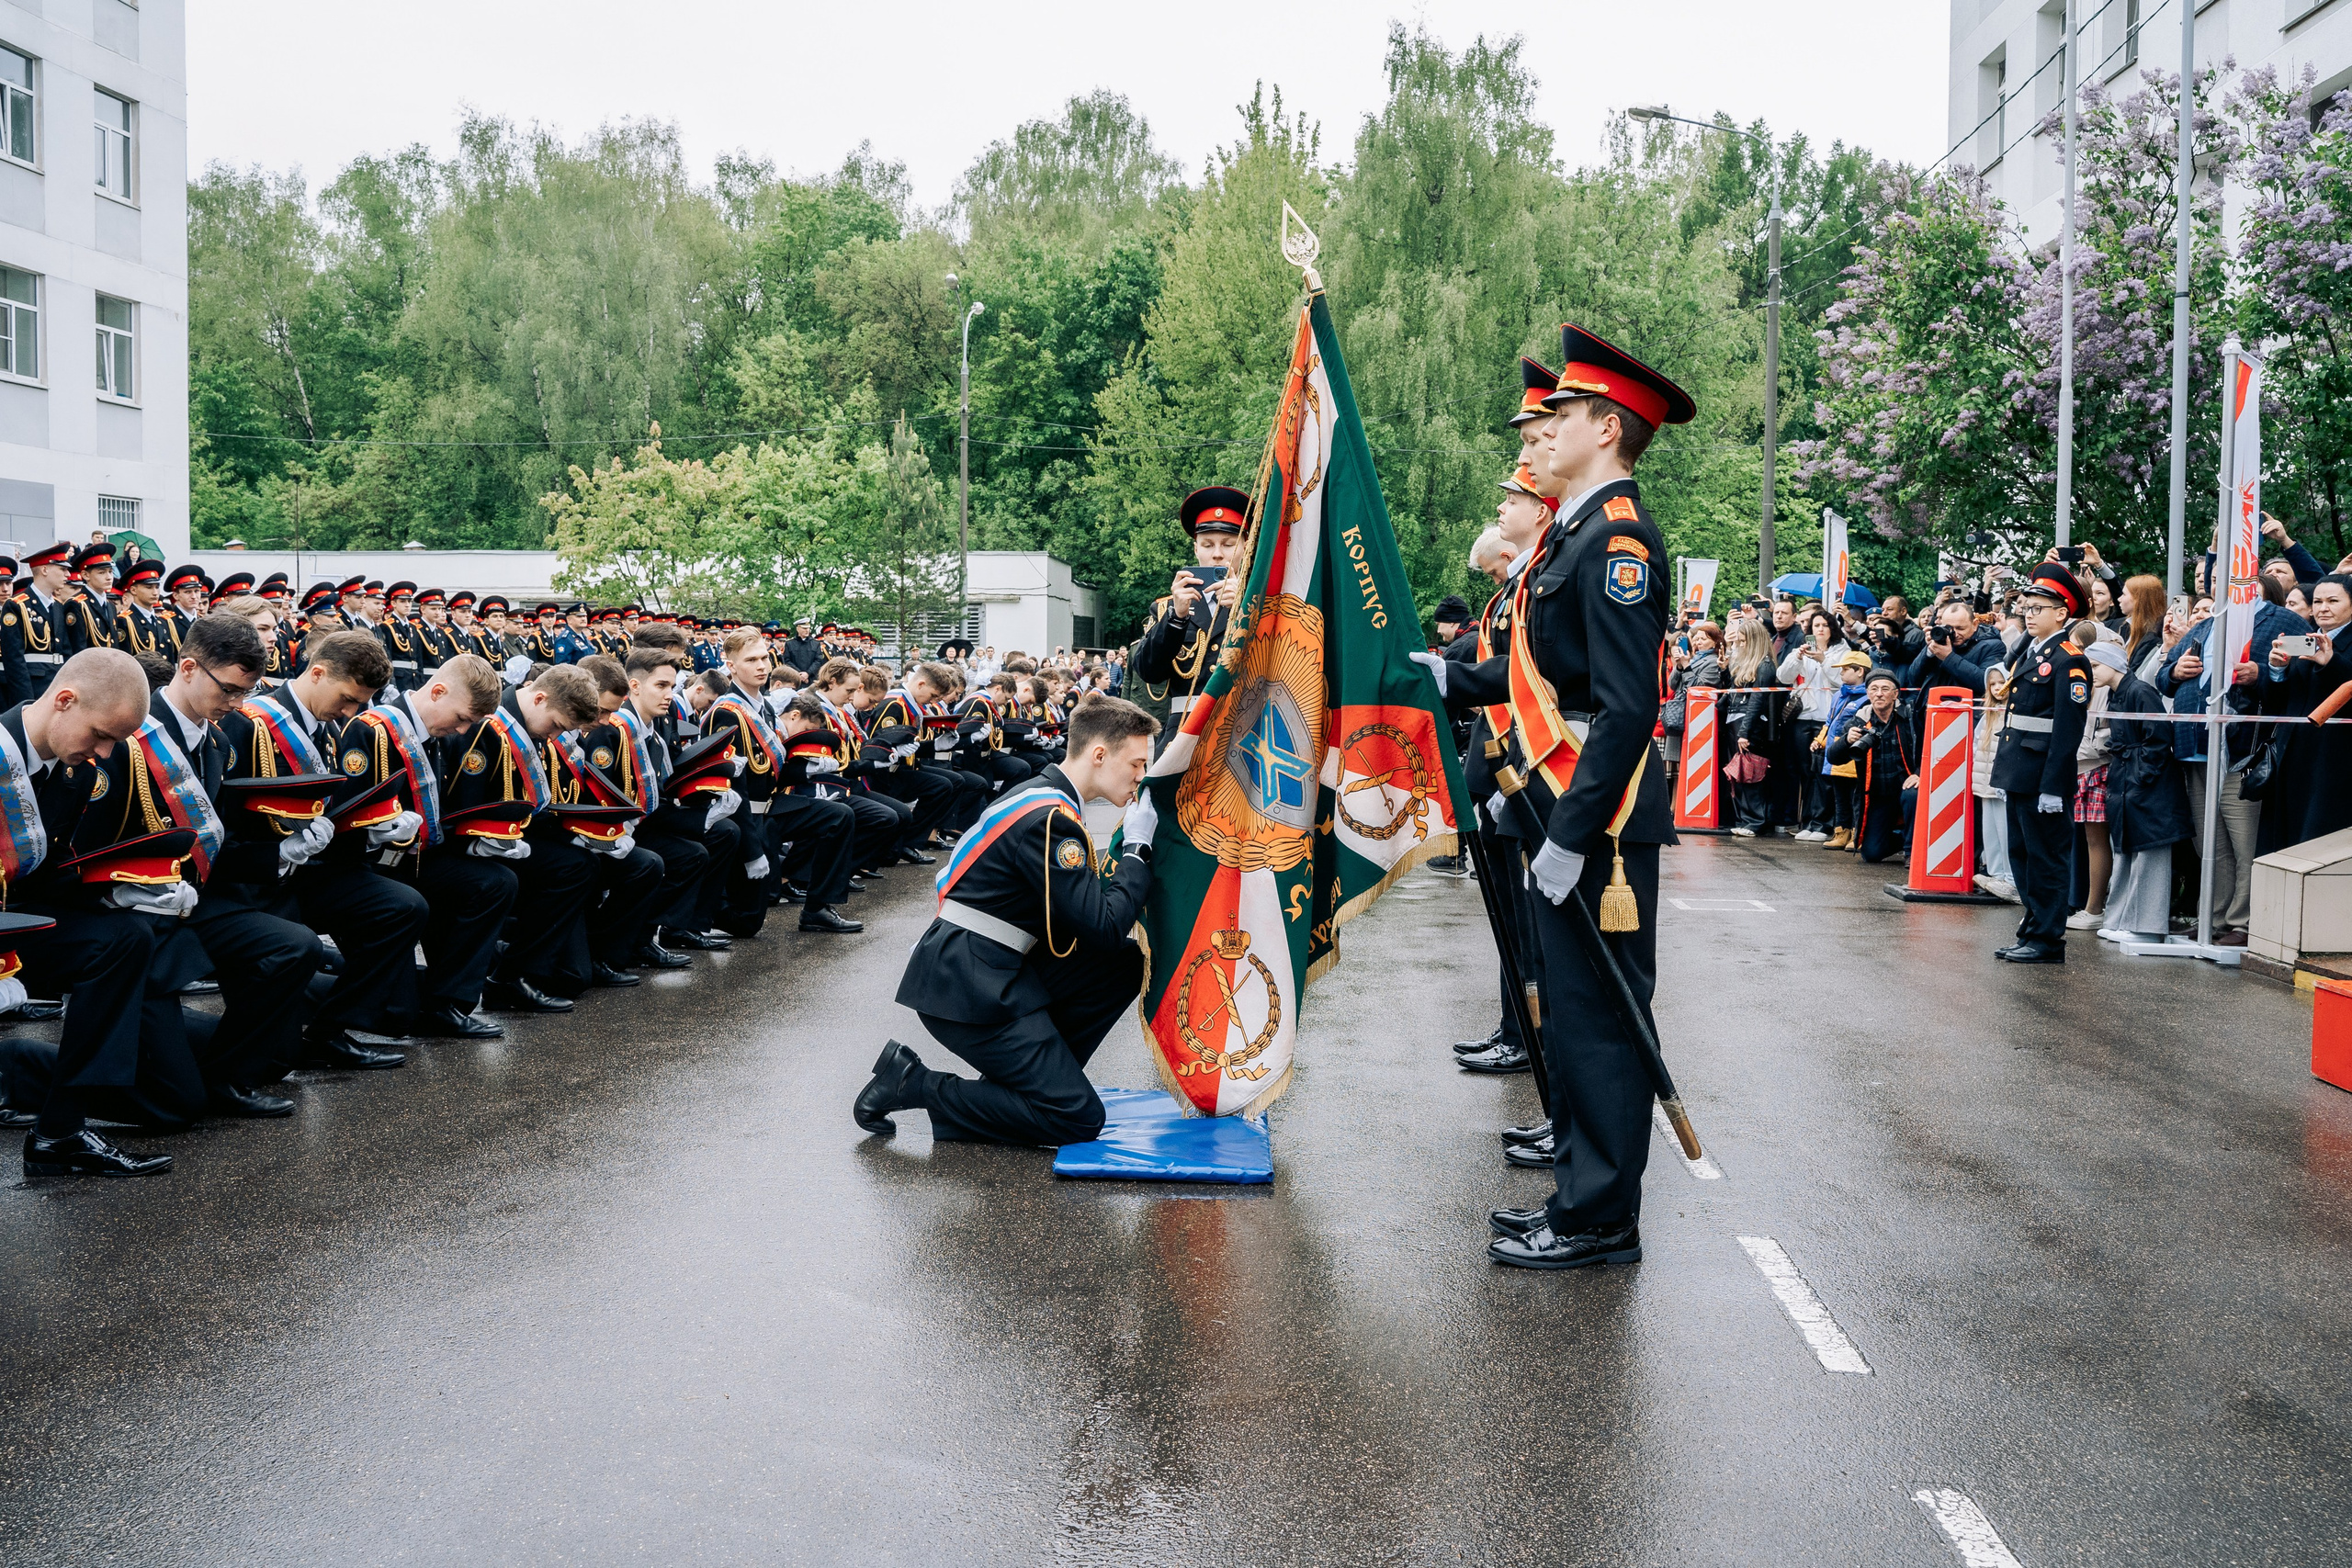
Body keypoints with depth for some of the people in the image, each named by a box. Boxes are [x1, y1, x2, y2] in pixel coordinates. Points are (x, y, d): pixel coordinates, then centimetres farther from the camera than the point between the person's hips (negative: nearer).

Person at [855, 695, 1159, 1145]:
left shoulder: (1042, 795, 12)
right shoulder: (1051, 819, -19)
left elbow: (1088, 904, 20)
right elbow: (1104, 929, -18)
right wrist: (1137, 847, -8)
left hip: (1000, 971, 10)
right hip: (970, 986, -10)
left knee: (1128, 963, 7)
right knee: (1079, 1118, -8)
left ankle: (1042, 1073, 8)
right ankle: (911, 1086, -4)